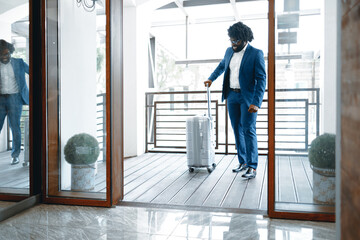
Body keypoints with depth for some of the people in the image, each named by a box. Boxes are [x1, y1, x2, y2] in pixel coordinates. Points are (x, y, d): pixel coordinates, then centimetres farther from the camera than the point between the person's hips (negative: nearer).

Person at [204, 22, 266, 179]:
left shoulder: (256, 54, -10)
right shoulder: (229, 51, 10)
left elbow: (262, 79, -15)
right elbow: (221, 66, 32)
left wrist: (256, 102, -22)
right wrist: (211, 78, 21)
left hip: (248, 97, -6)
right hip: (232, 95, 6)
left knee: (249, 130, -9)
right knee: (237, 130, 9)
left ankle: (252, 167, -3)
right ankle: (242, 162, 20)